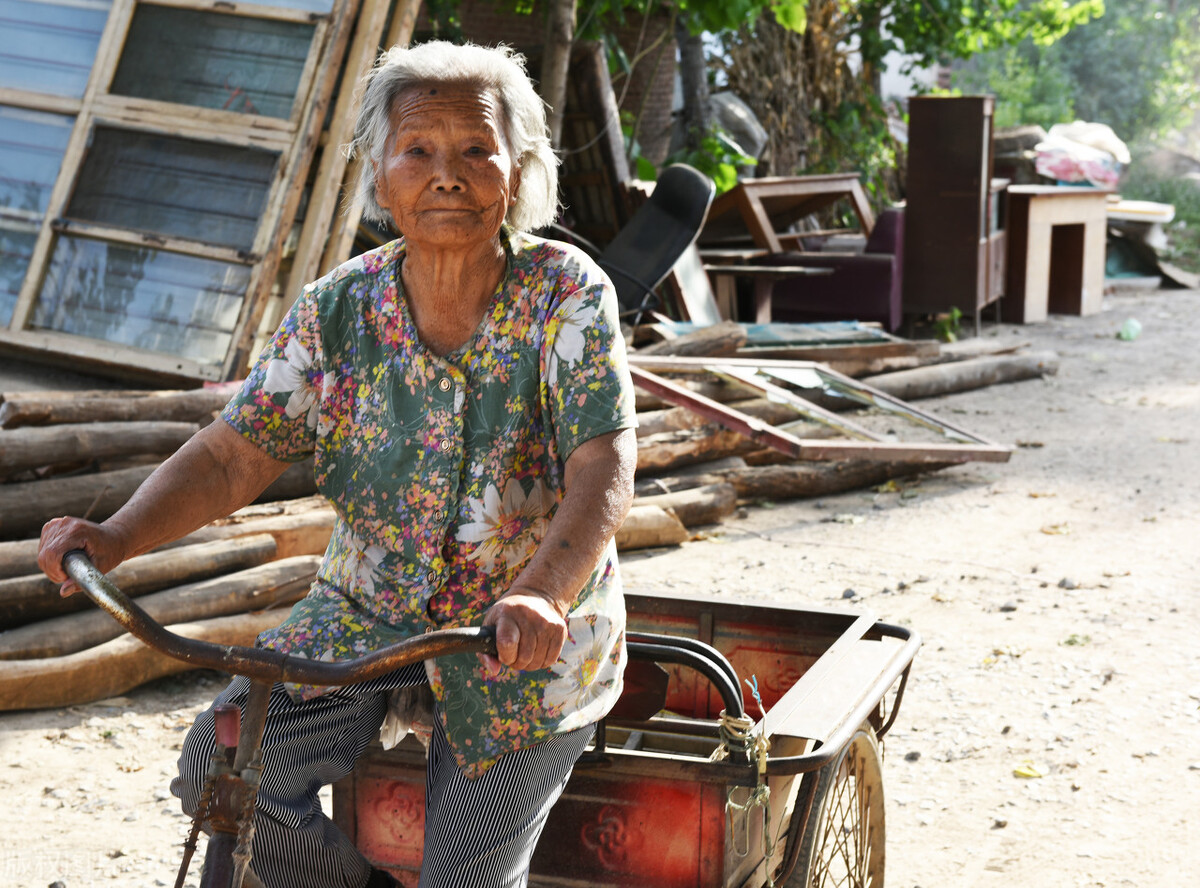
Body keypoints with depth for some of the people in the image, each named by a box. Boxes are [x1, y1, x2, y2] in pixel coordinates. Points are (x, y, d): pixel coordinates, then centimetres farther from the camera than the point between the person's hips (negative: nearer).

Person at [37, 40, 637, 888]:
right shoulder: (337, 310, -6)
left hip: (529, 641, -3)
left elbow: (603, 472, -25)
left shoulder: (567, 293, -15)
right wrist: (120, 536, -28)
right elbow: (234, 455, -9)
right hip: (367, 611, 3)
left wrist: (541, 595, -45)